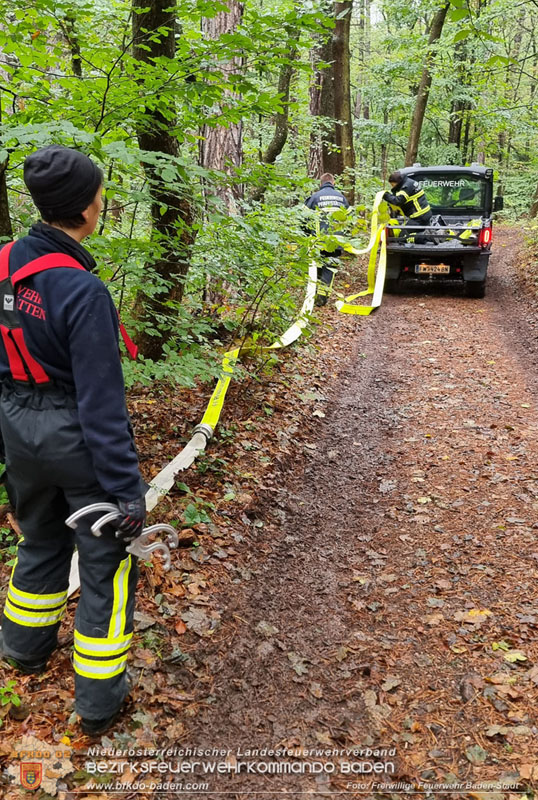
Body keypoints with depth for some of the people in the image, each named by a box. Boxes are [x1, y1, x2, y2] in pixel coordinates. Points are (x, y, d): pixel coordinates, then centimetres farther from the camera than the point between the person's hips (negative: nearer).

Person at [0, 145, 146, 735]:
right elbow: (101, 401, -24)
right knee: (105, 565, 11)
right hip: (77, 441, -7)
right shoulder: (81, 290, -25)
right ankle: (99, 702, 25)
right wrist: (125, 488, -19)